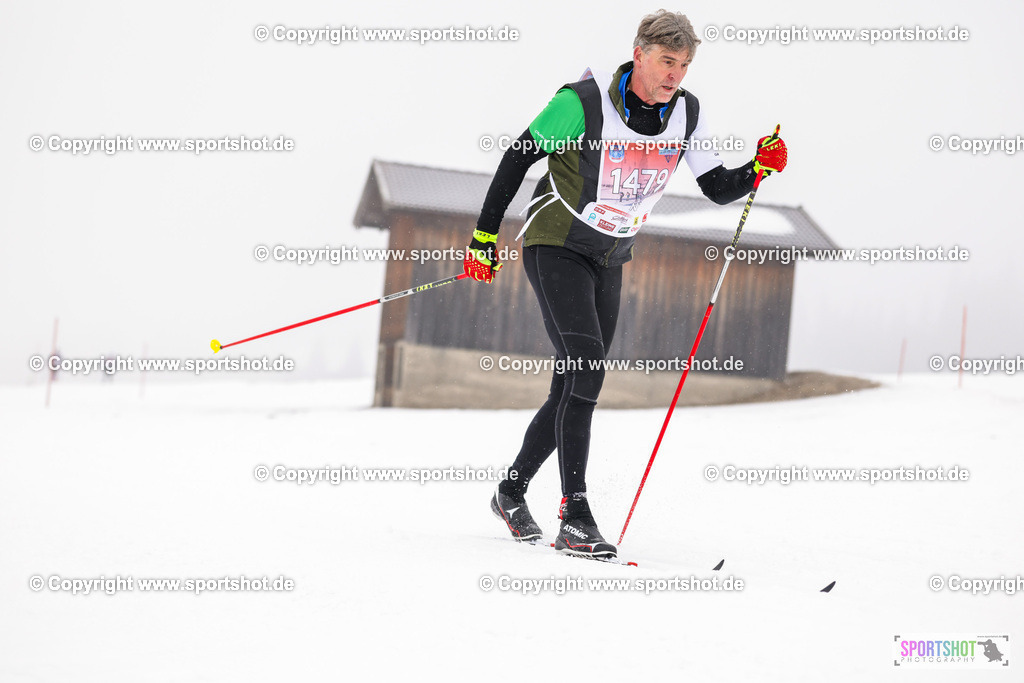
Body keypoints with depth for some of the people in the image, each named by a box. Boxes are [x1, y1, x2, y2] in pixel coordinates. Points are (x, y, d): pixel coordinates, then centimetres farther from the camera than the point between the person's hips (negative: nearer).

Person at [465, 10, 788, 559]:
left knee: (574, 389, 8)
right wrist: (485, 236, -10)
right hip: (556, 246, -6)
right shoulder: (584, 102, -21)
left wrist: (759, 169, -19)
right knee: (586, 366, -22)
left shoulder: (686, 113, -5)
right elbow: (519, 158, -12)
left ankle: (511, 492, 28)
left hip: (608, 260, 6)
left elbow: (719, 190, 2)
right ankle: (574, 518, -22)